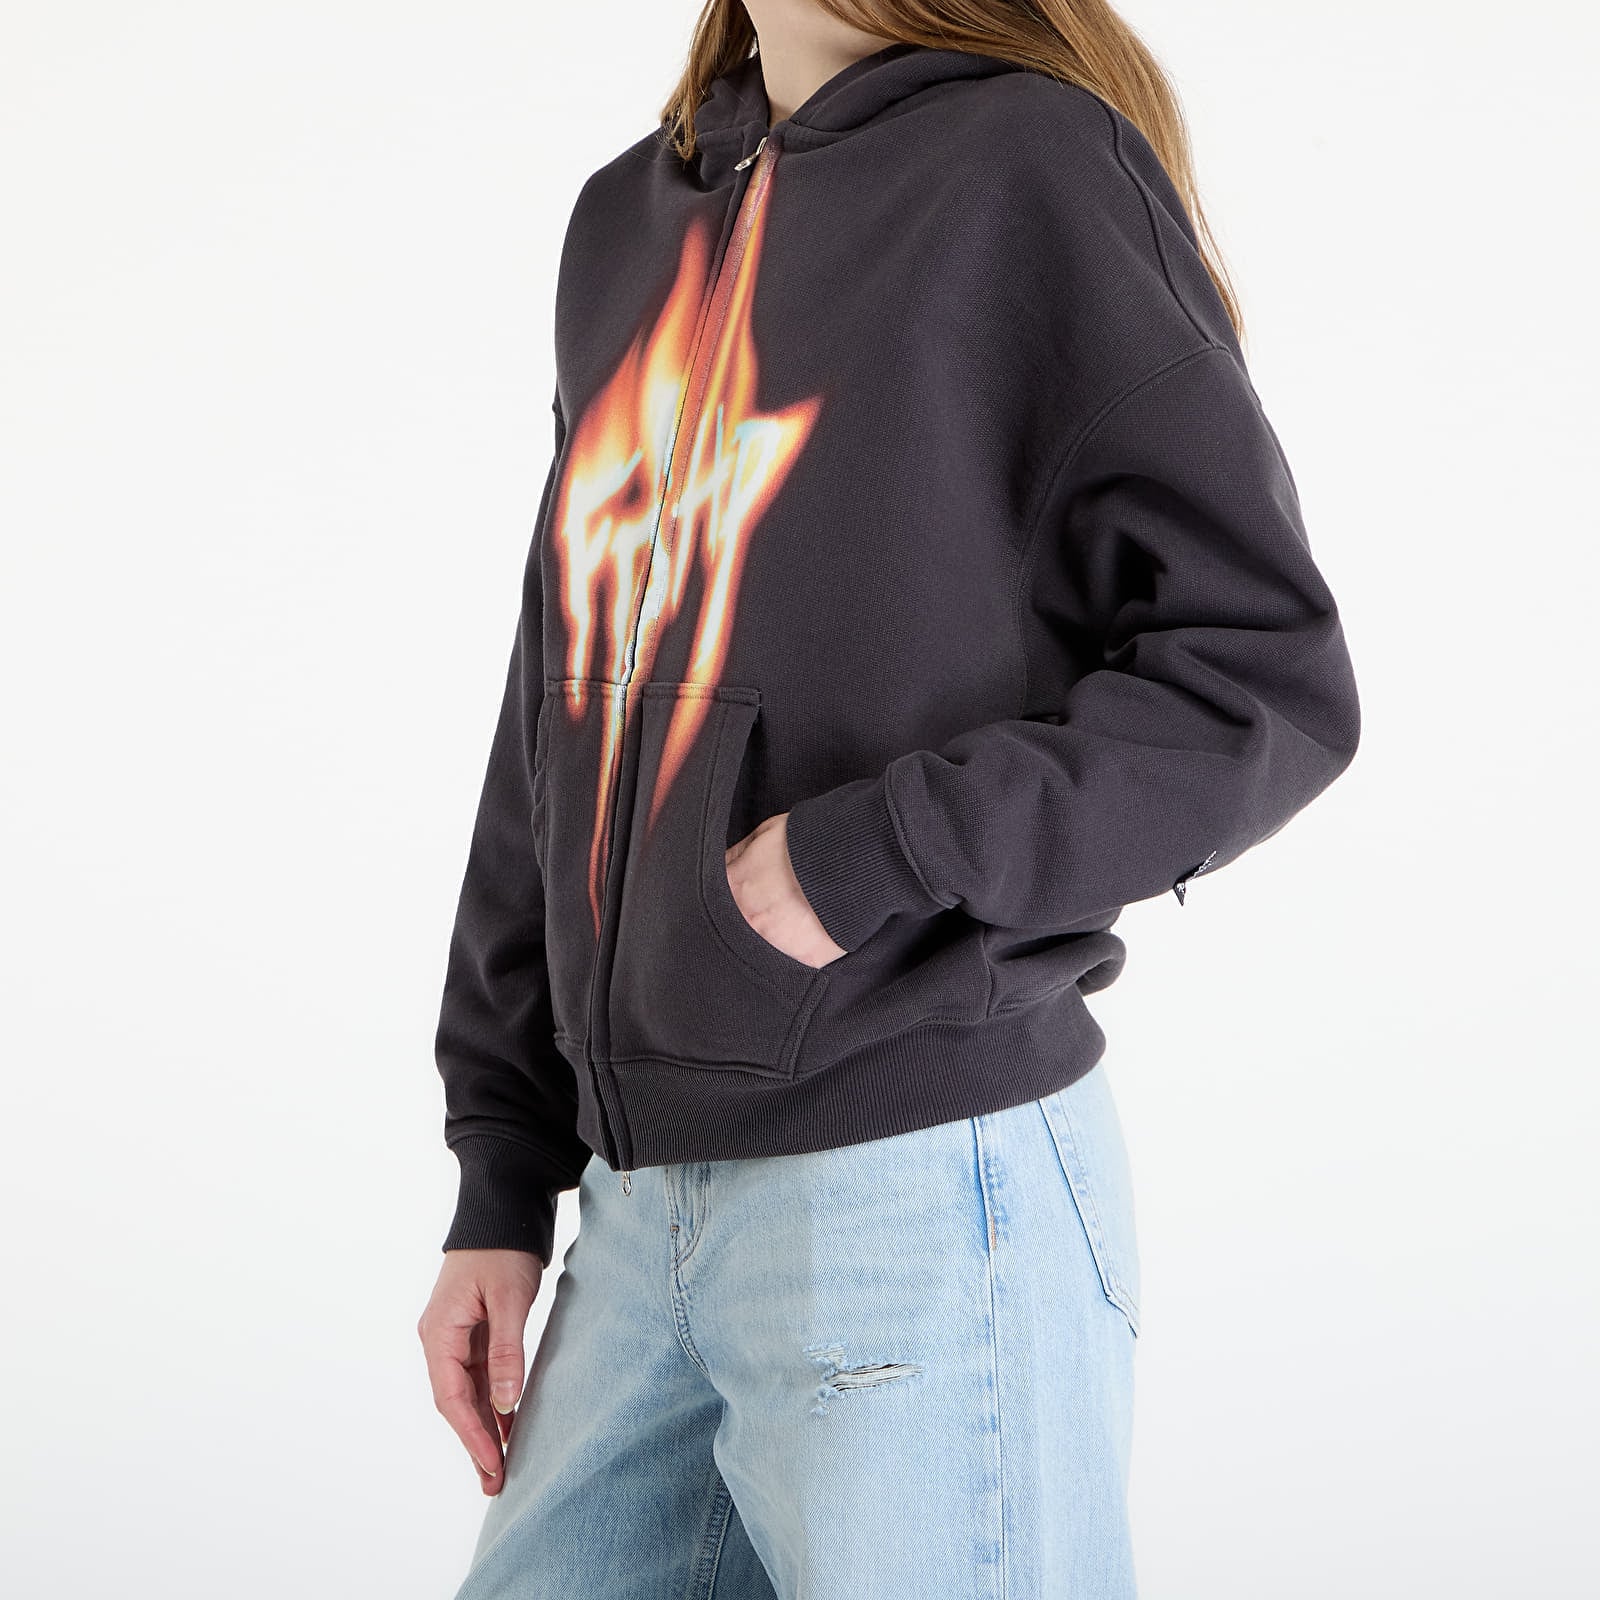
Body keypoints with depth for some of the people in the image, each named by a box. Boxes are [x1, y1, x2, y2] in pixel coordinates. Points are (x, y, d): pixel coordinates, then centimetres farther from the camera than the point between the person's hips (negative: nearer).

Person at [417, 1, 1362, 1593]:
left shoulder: (1031, 162, -5)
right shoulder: (625, 218, 14)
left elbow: (1271, 687, -8)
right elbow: (565, 720, 15)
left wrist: (873, 857, -17)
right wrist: (503, 1179, 12)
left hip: (927, 1182, -6)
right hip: (643, 1208, 7)